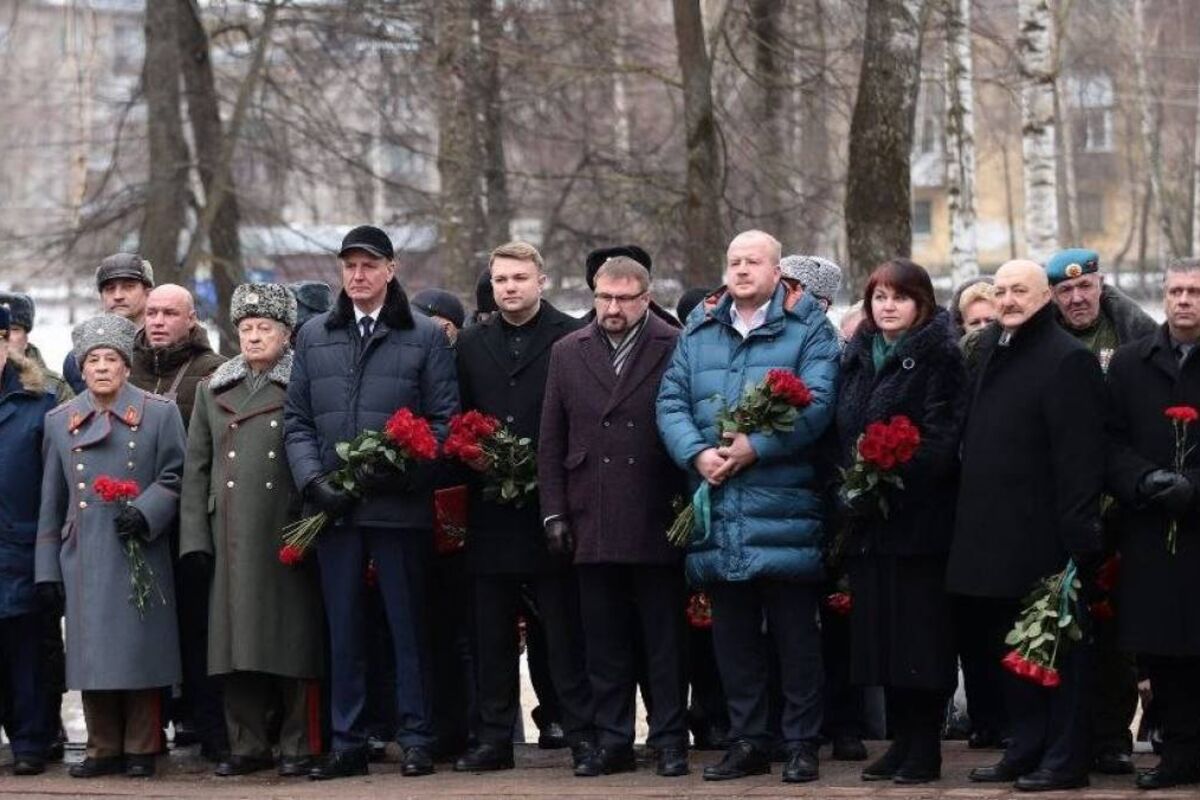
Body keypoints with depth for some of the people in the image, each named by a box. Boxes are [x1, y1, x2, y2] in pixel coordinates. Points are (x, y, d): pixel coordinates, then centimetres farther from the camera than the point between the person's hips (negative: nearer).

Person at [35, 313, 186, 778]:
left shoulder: (159, 414, 5)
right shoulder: (60, 421, 12)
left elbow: (173, 478, 4)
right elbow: (52, 500, 12)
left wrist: (145, 513, -14)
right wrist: (46, 566, 9)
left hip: (141, 554, -2)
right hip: (83, 560, 2)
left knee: (141, 652, -2)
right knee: (92, 652, 2)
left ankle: (141, 749, 6)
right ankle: (104, 749, 11)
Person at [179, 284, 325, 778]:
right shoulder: (213, 391, 16)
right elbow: (196, 468, 14)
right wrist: (195, 536, 6)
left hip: (288, 531, -3)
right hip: (232, 536, 4)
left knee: (294, 638, -3)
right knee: (237, 637, 3)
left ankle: (299, 747, 2)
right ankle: (248, 745, 10)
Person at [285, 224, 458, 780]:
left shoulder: (425, 337, 4)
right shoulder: (313, 337, 13)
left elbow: (444, 420, -1)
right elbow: (297, 421, 11)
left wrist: (400, 472, -14)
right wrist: (314, 480, -5)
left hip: (400, 504, -3)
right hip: (333, 506, 3)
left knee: (408, 624, 2)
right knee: (342, 627, 7)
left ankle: (416, 739, 8)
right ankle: (347, 742, 12)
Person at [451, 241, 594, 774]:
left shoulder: (572, 338, -2)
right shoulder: (472, 345, 12)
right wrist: (478, 465, -2)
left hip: (551, 505, -4)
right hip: (490, 509, 4)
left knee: (565, 626, 0)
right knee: (492, 630, 7)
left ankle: (582, 734, 4)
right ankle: (494, 738, 12)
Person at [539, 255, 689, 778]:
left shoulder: (676, 350, -1)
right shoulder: (568, 353, 10)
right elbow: (552, 441, 12)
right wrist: (554, 513, 6)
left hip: (657, 523, -3)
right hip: (592, 526, 3)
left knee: (664, 639, 3)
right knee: (604, 641, 7)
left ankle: (670, 740, 9)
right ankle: (612, 740, 14)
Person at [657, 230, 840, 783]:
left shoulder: (807, 329, 1)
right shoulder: (699, 331, 14)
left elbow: (816, 403, -11)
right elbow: (671, 402, 7)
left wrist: (756, 447, -19)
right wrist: (697, 453, -11)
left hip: (783, 507, -4)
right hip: (718, 508, 4)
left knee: (795, 631, 0)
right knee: (732, 632, 9)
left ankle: (802, 743, 7)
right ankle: (747, 741, 18)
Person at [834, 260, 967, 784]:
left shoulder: (938, 357, -4)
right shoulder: (857, 357, 16)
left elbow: (940, 437, -13)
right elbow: (842, 430, 19)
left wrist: (890, 479, -21)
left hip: (920, 512, -6)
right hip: (868, 516, 7)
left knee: (921, 630, -4)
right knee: (879, 628, 8)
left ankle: (924, 749, 1)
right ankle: (901, 741, 15)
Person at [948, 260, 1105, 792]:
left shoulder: (1067, 359, -12)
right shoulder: (989, 348, 13)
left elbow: (1079, 455, -17)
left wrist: (1078, 535, -21)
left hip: (1041, 535, -8)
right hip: (992, 533, 8)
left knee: (1055, 646, -1)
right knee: (1009, 648, 14)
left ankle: (1065, 760, 5)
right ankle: (1025, 751, 24)